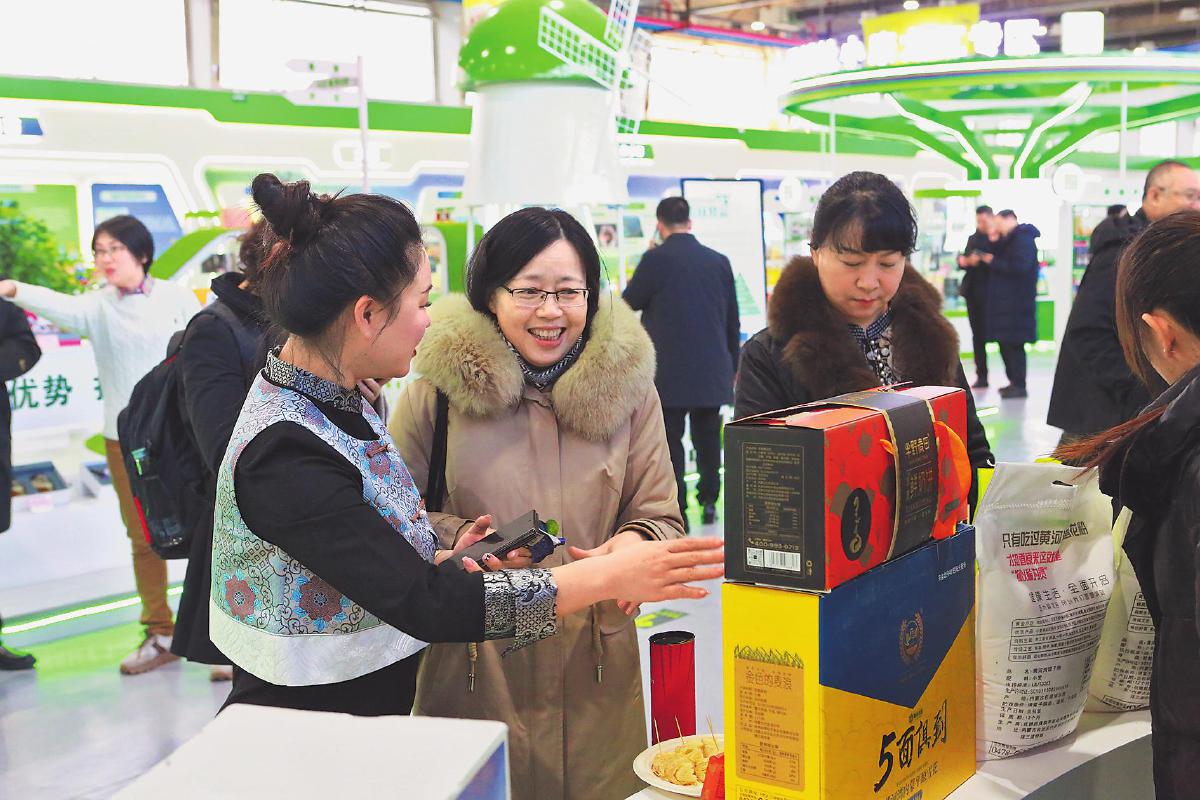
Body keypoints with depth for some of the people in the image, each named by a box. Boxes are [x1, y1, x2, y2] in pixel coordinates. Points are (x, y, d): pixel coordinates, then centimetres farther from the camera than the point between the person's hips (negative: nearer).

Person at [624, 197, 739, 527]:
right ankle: (709, 503, 20)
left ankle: (676, 510, 1)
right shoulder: (719, 261, 5)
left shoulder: (656, 259, -9)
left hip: (670, 373, -4)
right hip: (713, 372, 4)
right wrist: (731, 367, 19)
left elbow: (630, 301, 2)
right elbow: (732, 320, 10)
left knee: (669, 440, 2)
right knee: (708, 438, 15)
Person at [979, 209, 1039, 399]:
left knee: (1014, 344, -8)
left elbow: (1019, 266, -22)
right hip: (1004, 300, 10)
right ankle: (1014, 381, 20)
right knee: (1005, 342, 12)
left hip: (1016, 303, -10)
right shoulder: (1009, 240, 19)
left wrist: (993, 261, -14)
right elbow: (1002, 261, 17)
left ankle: (1019, 385, -4)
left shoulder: (1023, 239, -12)